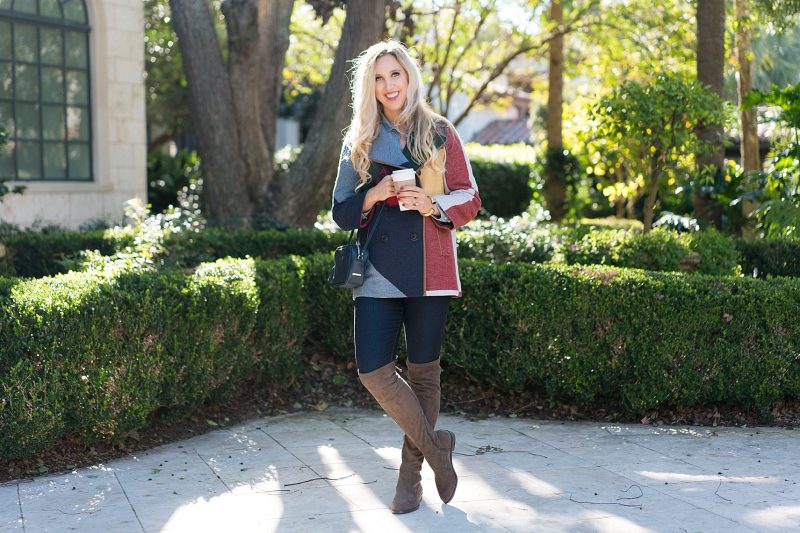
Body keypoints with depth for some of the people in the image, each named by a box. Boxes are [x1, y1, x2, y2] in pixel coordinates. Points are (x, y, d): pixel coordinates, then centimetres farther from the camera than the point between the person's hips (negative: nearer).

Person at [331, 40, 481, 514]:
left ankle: (411, 474, 20)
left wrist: (432, 205, -15)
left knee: (423, 372, 5)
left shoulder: (440, 133, 5)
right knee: (374, 372, -8)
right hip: (377, 273, 2)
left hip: (429, 270, -1)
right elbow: (342, 212, 9)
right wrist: (373, 195, -11)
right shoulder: (358, 142, 10)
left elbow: (470, 201, 4)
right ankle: (436, 446, 13)